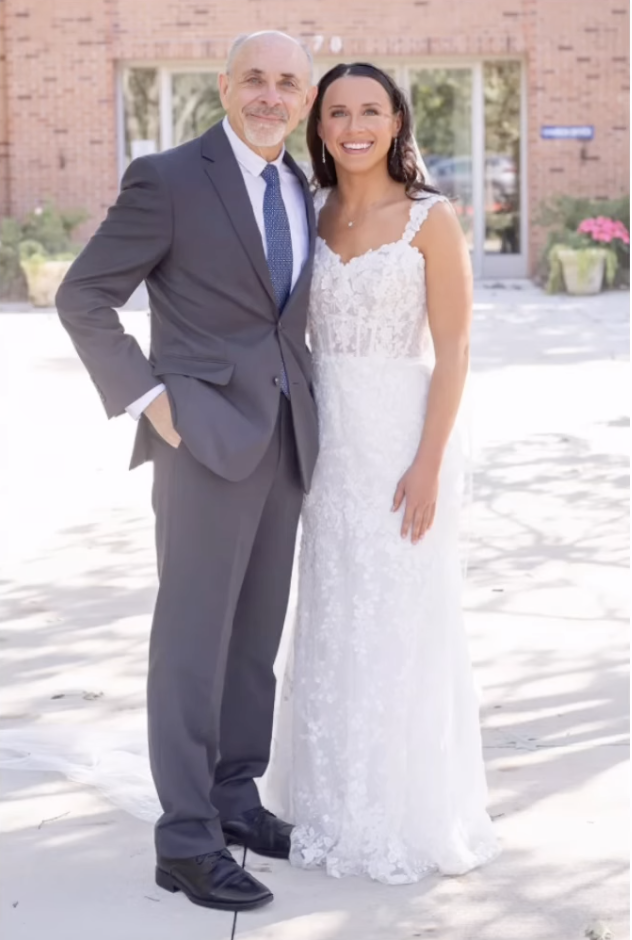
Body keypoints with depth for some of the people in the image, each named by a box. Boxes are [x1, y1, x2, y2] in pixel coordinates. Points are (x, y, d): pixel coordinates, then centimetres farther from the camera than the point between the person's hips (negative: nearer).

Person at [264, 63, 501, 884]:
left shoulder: (432, 220, -8)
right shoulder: (314, 218, 8)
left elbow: (454, 352, -11)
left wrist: (428, 464, -17)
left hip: (406, 437, -5)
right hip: (330, 440, 5)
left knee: (407, 624, 1)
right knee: (336, 623, 11)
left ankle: (416, 814, 15)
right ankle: (346, 802, 24)